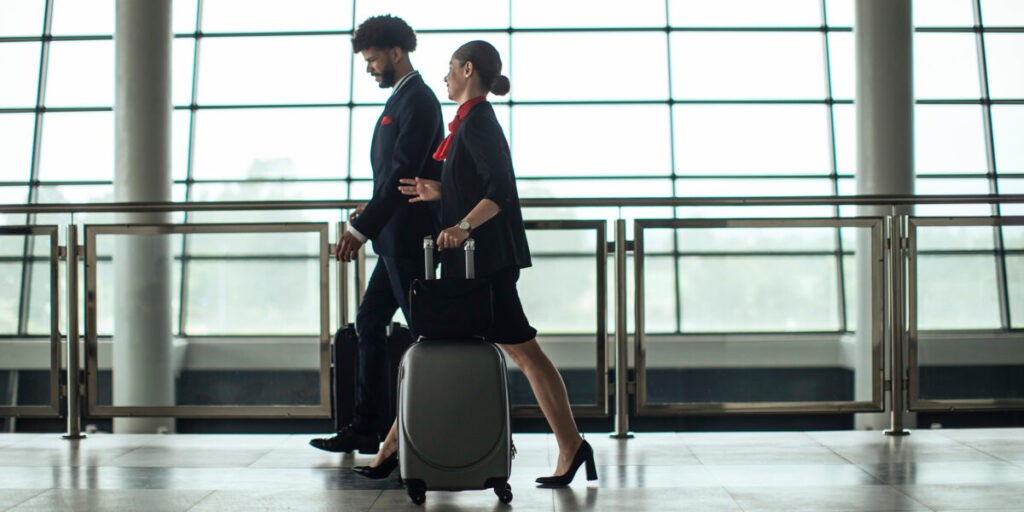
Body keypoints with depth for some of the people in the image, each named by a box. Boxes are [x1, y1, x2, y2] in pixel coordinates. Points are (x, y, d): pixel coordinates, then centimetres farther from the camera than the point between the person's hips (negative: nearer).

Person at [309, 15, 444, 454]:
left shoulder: (417, 99, -13)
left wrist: (361, 229, -25)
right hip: (397, 240, 10)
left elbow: (403, 172, -22)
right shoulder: (403, 97, 17)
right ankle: (367, 427, 17)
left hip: (410, 237, -10)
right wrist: (371, 212, 11)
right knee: (369, 323, 12)